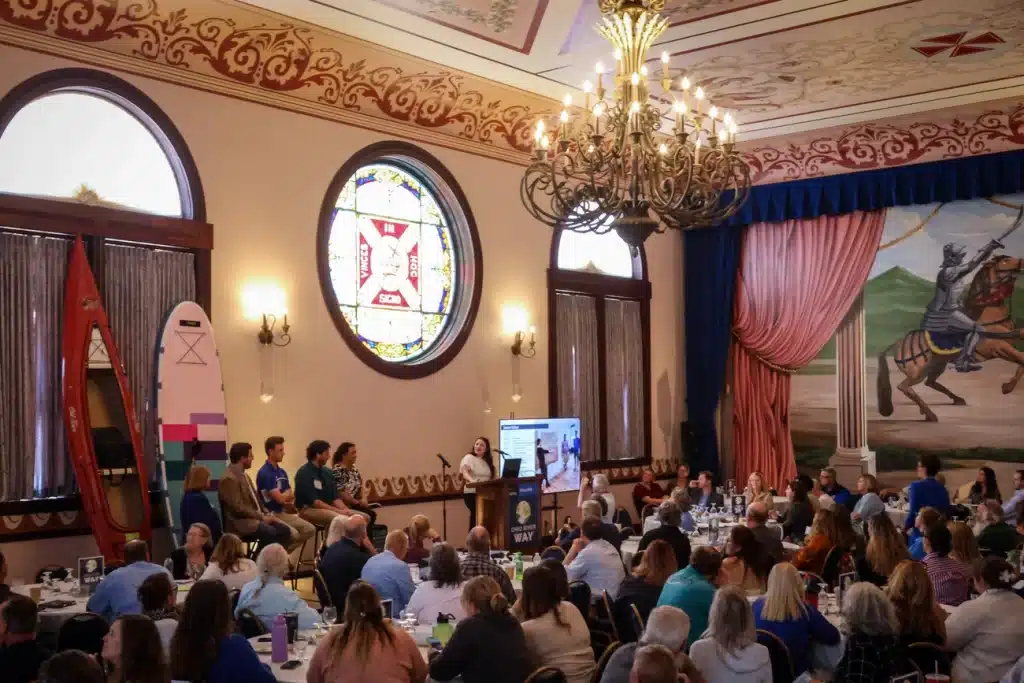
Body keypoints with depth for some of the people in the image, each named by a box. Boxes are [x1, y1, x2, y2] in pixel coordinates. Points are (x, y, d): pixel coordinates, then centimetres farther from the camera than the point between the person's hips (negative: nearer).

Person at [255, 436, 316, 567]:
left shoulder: (282, 472, 12)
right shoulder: (264, 473, -16)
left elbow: (290, 496, 14)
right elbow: (279, 498, -20)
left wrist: (288, 503, -10)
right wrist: (289, 493, 2)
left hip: (282, 512, 9)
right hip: (269, 514, -9)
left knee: (310, 529, -2)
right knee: (293, 533, -29)